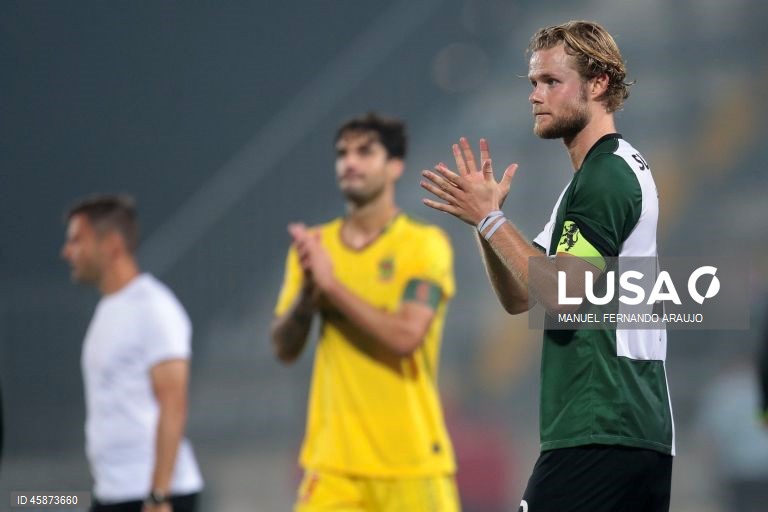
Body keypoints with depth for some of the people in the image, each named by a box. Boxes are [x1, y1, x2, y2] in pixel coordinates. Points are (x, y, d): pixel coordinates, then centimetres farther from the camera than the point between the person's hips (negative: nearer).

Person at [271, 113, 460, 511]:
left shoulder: (424, 245, -5)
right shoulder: (314, 246, 9)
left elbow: (405, 336, -19)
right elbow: (284, 348, 6)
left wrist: (331, 286, -18)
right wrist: (307, 294, -12)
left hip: (411, 463, -3)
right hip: (334, 462, 3)